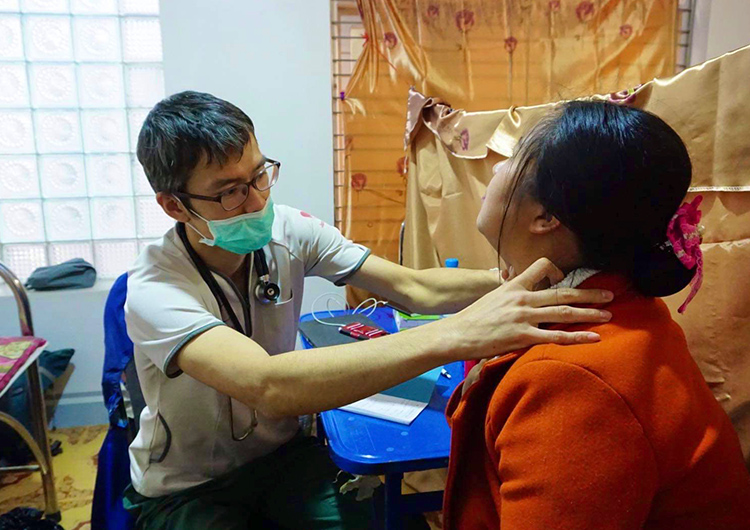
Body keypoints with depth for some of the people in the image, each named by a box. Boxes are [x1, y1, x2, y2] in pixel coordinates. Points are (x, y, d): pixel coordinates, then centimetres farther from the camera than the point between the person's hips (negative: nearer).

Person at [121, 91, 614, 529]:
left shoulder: (289, 231, -14)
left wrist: (526, 279, -37)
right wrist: (457, 334, -52)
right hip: (185, 490, -3)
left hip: (281, 450, 4)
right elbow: (268, 386, -45)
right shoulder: (155, 290, -28)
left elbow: (414, 288, -19)